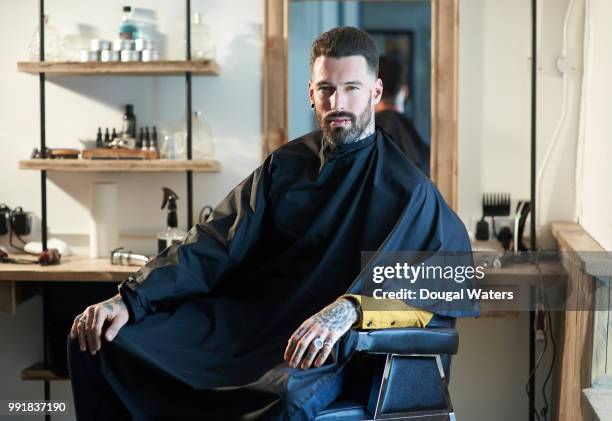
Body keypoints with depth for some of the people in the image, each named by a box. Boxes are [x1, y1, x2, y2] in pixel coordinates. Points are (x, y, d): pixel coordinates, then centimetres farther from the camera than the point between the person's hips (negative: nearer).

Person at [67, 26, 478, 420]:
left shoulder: (409, 191, -1)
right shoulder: (285, 164, 13)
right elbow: (214, 245, 7)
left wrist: (349, 309, -28)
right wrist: (131, 299, -7)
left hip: (321, 347, -4)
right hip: (237, 321, 5)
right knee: (96, 340, -11)